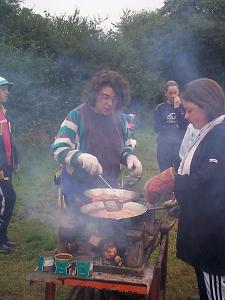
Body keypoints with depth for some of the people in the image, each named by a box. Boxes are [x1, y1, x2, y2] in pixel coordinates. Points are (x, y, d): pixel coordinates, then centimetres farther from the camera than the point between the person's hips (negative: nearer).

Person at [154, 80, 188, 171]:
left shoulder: (183, 106, 3)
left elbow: (187, 126, -9)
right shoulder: (160, 108, 6)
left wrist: (178, 108, -12)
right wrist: (175, 127, -5)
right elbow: (157, 128, 0)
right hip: (164, 146, 1)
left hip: (180, 145, -1)